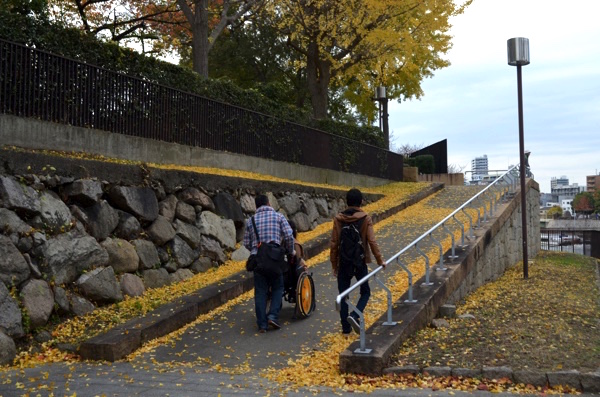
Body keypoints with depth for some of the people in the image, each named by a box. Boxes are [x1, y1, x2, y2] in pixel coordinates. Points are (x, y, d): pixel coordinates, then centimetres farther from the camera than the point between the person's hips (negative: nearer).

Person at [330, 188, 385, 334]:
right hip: (360, 262, -1)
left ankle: (346, 326, 11)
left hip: (343, 263, 2)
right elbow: (372, 242, -11)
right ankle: (354, 315, -9)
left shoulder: (338, 219, -2)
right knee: (365, 292, 13)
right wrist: (380, 260, -2)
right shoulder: (365, 219, -7)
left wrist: (334, 265, 7)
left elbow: (334, 244, -2)